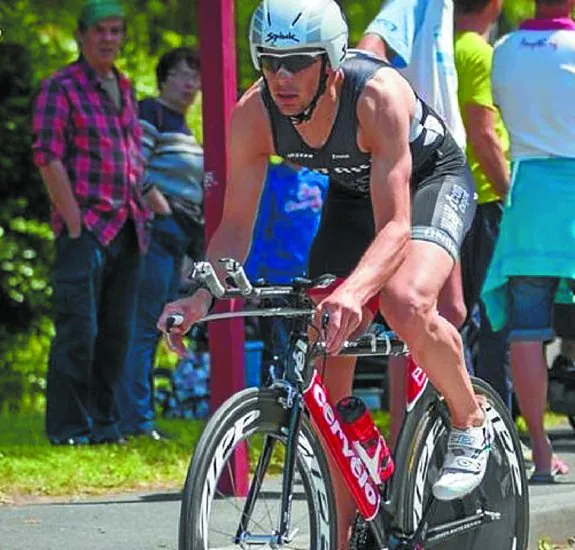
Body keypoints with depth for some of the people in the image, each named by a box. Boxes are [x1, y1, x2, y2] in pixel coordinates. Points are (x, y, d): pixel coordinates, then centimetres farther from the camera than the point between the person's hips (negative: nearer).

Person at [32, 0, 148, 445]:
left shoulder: (125, 90, 17)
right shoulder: (62, 88, -5)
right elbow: (48, 158, -12)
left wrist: (141, 211, 13)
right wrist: (74, 224, -15)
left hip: (127, 229, 7)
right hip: (86, 228, -7)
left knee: (117, 332, 8)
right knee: (79, 329, -9)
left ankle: (104, 423, 15)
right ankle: (69, 428, -5)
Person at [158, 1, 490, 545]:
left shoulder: (378, 97, -39)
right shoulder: (253, 115, -25)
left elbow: (394, 225, -43)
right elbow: (235, 225, -18)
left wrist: (353, 292, -62)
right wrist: (202, 295, -37)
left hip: (432, 182, -5)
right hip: (351, 193, 5)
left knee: (406, 305, -35)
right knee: (324, 371, -2)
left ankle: (471, 423, -7)